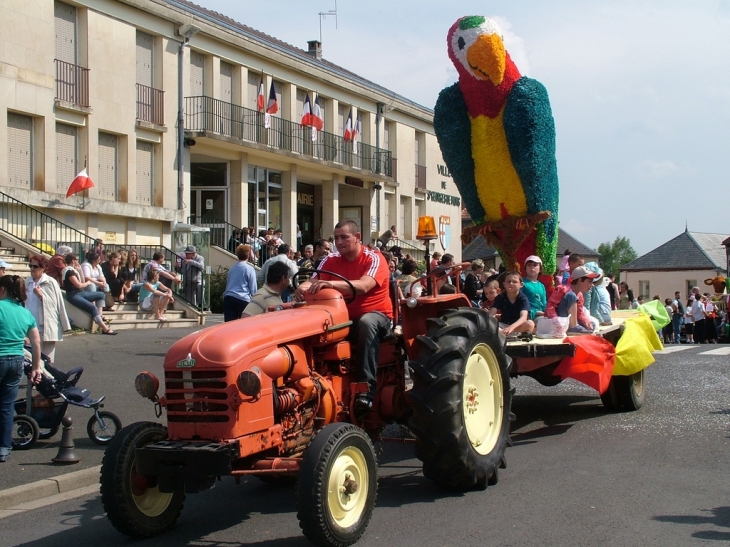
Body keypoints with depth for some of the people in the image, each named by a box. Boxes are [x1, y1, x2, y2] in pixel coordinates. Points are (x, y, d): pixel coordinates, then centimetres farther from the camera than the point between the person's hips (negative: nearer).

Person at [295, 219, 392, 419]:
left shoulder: (374, 259, -11)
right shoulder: (331, 261, 4)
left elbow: (363, 286, -31)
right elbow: (313, 281, -11)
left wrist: (331, 284, -46)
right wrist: (304, 287, -36)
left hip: (376, 316, -4)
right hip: (344, 317, 5)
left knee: (366, 323, -38)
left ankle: (366, 389, -40)